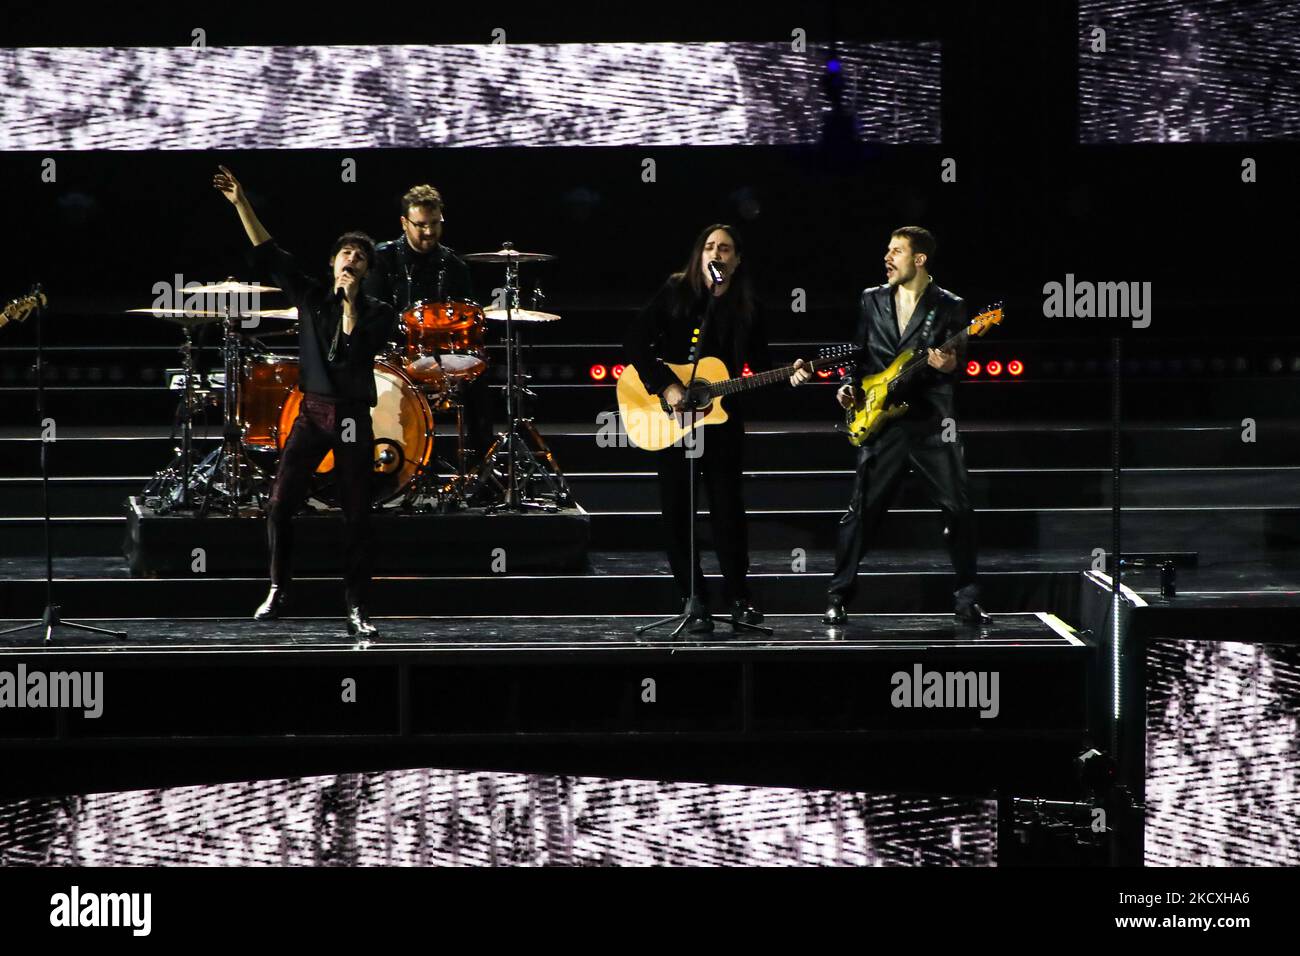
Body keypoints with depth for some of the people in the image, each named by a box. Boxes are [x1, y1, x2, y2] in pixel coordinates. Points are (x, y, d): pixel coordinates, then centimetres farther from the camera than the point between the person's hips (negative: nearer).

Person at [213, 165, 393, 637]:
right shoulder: (310, 294, 8)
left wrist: (349, 303, -13)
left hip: (353, 416, -1)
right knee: (280, 502, -9)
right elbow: (270, 254, 2)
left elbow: (354, 351, -14)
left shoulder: (377, 312, 3)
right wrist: (241, 205, -5)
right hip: (312, 410, 1)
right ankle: (278, 589, 5)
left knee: (357, 515, 0)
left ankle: (356, 607, 5)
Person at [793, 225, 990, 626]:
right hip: (882, 423, 2)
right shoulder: (871, 300, 11)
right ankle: (838, 596, 8)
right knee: (862, 510, 0)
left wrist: (949, 365, -25)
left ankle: (967, 598, 6)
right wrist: (849, 385, -1)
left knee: (959, 509, -5)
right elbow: (857, 353, 16)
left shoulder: (949, 306, 2)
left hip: (932, 422, -1)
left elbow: (958, 358, -3)